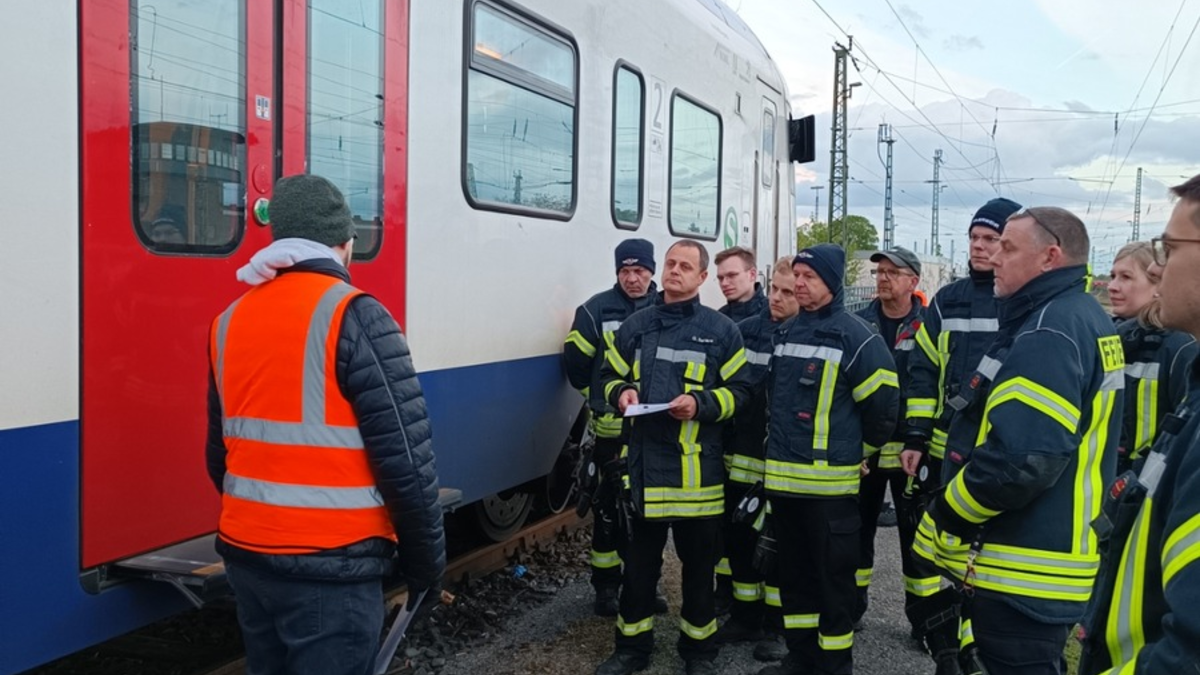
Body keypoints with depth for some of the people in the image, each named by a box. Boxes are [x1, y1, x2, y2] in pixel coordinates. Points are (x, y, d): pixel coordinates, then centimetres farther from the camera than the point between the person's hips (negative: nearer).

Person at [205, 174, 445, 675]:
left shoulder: (229, 321, 6)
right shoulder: (354, 316, -15)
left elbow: (220, 454, 11)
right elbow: (405, 458, -16)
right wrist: (427, 559, -4)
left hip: (243, 554, 7)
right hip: (329, 567, -7)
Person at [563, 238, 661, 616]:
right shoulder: (597, 310, -3)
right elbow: (575, 362, 1)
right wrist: (604, 400, 6)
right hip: (612, 429, -3)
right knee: (610, 508, 4)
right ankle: (606, 586, 17)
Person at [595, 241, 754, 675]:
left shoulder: (721, 330, 0)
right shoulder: (636, 326, 9)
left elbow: (739, 390, -1)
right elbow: (610, 376, 16)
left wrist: (701, 403, -17)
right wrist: (622, 392, -6)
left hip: (697, 465, -2)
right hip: (644, 461, 3)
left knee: (699, 563, 11)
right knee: (639, 561, 13)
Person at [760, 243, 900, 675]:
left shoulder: (856, 337, -11)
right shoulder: (785, 333, 12)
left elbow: (883, 405, -8)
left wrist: (856, 449, 4)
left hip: (830, 482, -7)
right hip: (782, 478, 7)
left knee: (833, 578, 4)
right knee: (793, 573, 16)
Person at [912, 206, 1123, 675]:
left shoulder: (1049, 328, -21)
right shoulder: (1084, 319, 13)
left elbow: (1021, 457, -30)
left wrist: (946, 513, -15)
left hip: (1020, 570, -10)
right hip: (1049, 558, 10)